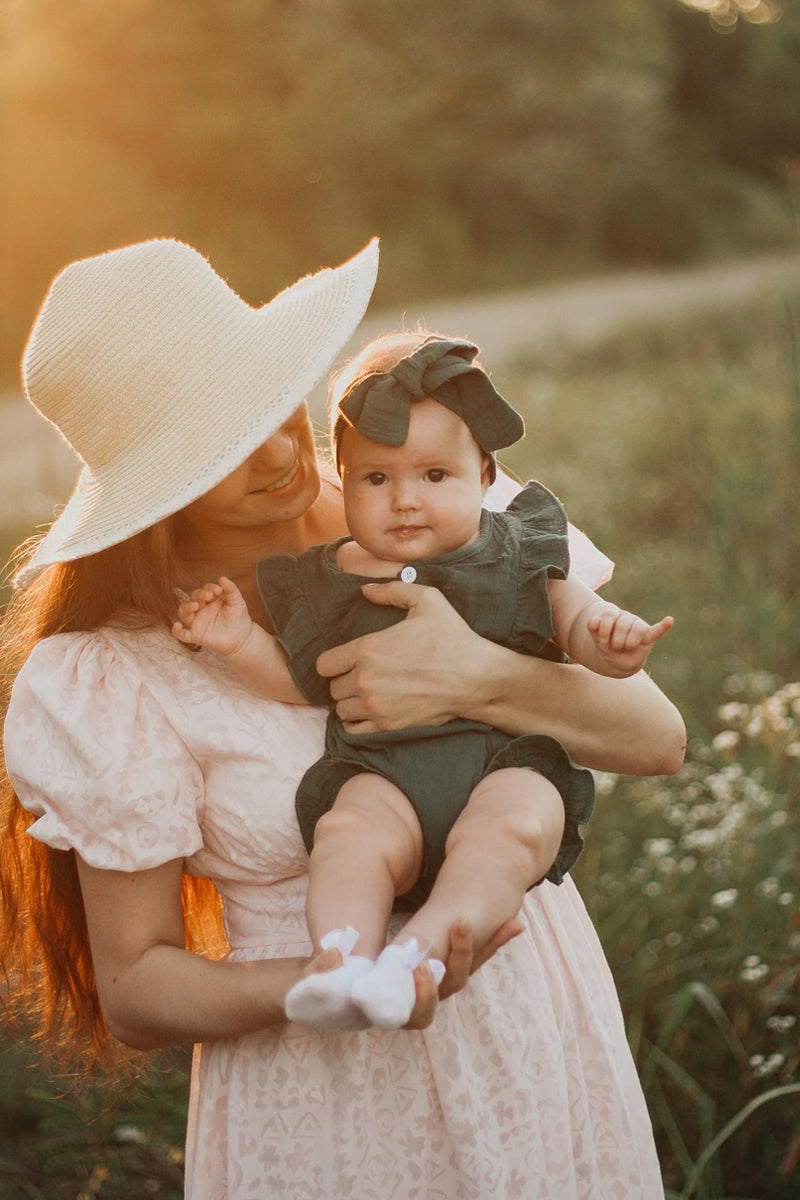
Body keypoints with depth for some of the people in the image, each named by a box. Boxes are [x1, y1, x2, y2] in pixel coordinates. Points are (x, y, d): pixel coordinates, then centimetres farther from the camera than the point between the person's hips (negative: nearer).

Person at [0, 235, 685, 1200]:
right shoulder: (120, 679, -16)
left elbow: (655, 737, -10)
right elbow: (132, 993, -11)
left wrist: (479, 676, -28)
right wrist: (330, 983, -27)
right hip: (329, 1096, -3)